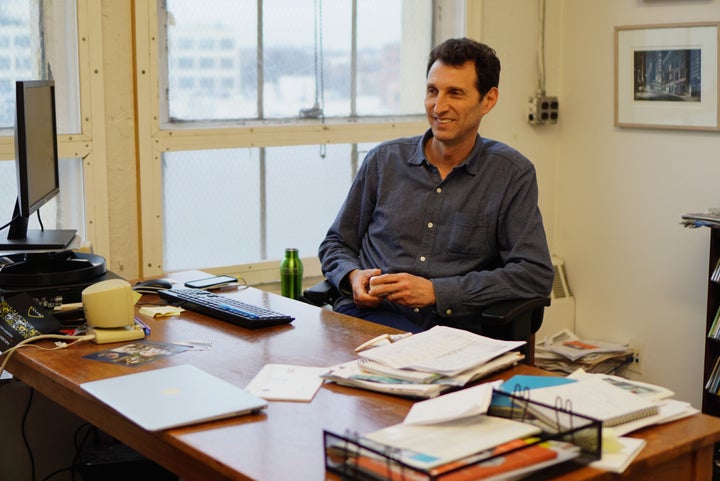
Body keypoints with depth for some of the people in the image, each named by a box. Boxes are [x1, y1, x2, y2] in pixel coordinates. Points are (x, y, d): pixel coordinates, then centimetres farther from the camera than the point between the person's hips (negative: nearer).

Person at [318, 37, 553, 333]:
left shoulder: (512, 174, 5)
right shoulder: (384, 160, 13)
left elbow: (536, 274, -3)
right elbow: (336, 243, 23)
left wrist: (436, 291, -11)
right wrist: (353, 276, -3)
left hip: (450, 325, -2)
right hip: (368, 314, 3)